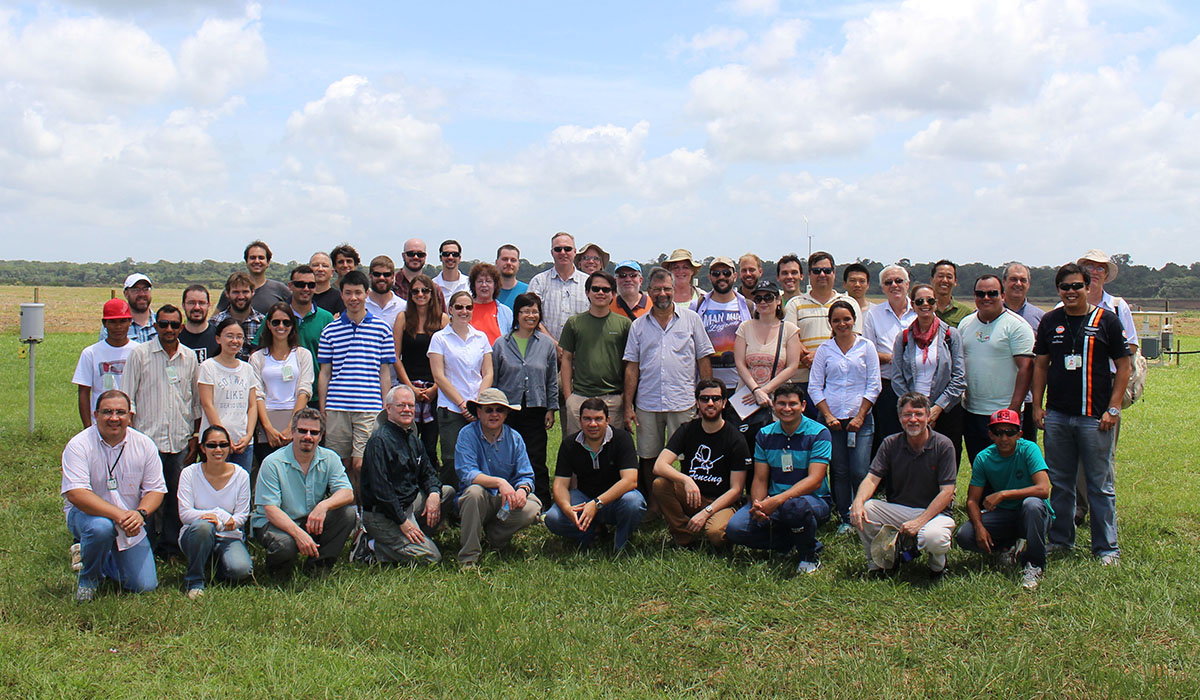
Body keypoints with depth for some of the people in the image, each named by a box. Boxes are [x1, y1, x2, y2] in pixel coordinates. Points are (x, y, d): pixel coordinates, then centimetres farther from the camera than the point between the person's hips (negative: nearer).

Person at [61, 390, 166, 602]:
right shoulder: (79, 445, -16)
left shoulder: (144, 445, -4)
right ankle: (88, 577, -6)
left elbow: (156, 489, -2)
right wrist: (119, 515, -36)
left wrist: (140, 513, -25)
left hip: (130, 524, 3)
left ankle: (105, 559, 28)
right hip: (86, 513, -3)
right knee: (101, 527, -40)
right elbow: (75, 493, -26)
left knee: (145, 586, -4)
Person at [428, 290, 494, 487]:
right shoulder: (440, 338, 3)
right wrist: (462, 404, -10)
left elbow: (488, 374, 10)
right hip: (451, 409, -3)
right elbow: (438, 376, -4)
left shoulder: (481, 337, 13)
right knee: (452, 461, -6)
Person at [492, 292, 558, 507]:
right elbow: (492, 378, 9)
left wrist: (551, 409, 5)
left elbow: (552, 380, 10)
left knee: (536, 460, -1)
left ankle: (541, 504, 5)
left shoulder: (546, 344, 7)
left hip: (536, 410, 0)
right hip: (508, 409, 0)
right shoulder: (501, 344, 6)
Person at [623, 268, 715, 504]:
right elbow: (632, 367, 9)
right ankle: (653, 507, 20)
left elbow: (704, 359, 6)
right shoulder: (638, 325, 10)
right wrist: (628, 407, 2)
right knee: (649, 458, 7)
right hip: (647, 404, 2)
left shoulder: (691, 319, 6)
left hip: (683, 403, -2)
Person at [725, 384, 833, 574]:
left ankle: (810, 554, -9)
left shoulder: (818, 433, -8)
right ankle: (790, 543, 3)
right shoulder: (765, 435, 6)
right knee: (735, 529, -20)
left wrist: (777, 500, -31)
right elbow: (760, 480, 3)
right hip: (773, 500, 4)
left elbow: (815, 481, -18)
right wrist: (758, 504, -21)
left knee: (795, 506, -41)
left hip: (814, 500, -4)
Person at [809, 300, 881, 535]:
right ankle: (845, 519, 13)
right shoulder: (824, 349, 7)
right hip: (831, 419, 1)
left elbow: (874, 386, 2)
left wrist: (860, 416, -5)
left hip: (860, 419, -1)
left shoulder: (866, 347, 5)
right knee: (839, 471, 2)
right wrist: (828, 416, -5)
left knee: (860, 472, -7)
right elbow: (815, 387, 5)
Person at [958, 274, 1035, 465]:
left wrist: (1014, 409, -17)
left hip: (1003, 413, -6)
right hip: (970, 413, 6)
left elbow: (1026, 367, -12)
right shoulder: (965, 324, 11)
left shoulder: (1016, 325, -7)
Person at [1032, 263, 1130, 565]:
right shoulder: (1050, 321, 9)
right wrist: (1037, 405, 6)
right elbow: (1040, 365, 14)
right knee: (1059, 483, 11)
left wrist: (1113, 409, -7)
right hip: (1056, 416, 3)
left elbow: (1123, 366, 1)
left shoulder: (1107, 321, -1)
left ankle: (1106, 548, 10)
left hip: (1095, 416, -3)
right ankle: (1060, 540, 23)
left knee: (1100, 485, 1)